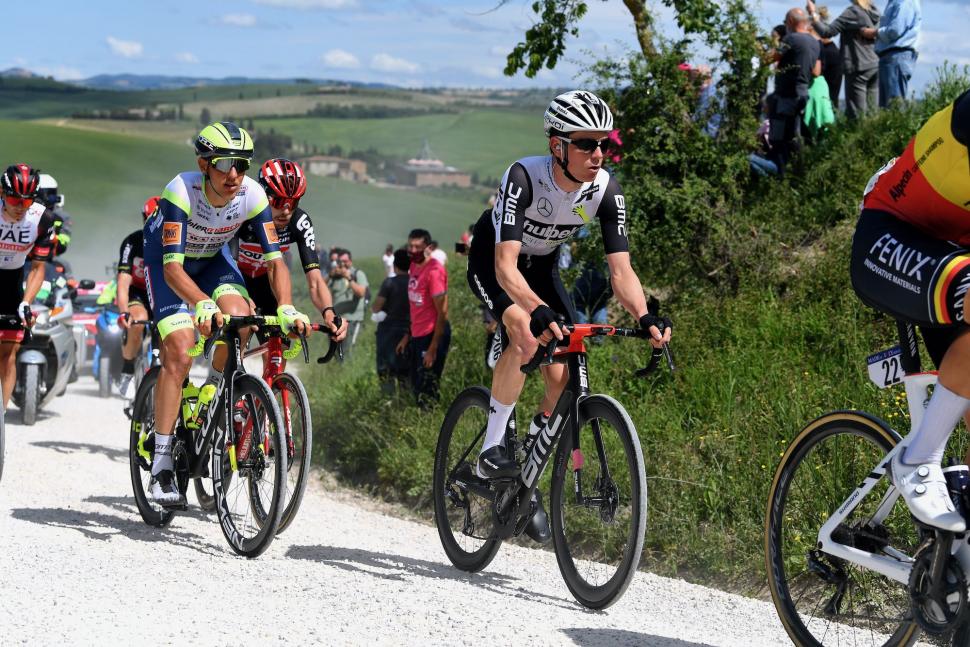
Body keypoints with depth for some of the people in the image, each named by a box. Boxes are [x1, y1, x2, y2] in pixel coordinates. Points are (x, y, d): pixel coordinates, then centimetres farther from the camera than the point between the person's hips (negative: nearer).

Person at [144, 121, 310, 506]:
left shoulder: (253, 195, -25)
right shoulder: (182, 191, -36)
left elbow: (274, 259, -23)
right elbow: (172, 266, -41)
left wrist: (286, 308, -41)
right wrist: (203, 305, -58)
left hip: (212, 258, 4)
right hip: (165, 258, -4)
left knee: (240, 317, -27)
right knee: (179, 352, -20)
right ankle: (161, 467, -16)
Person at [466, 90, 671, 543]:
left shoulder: (605, 191, -22)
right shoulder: (525, 177, -35)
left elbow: (621, 270, -24)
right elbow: (505, 265, -42)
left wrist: (645, 318, -43)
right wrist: (539, 311, -60)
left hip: (541, 267, 5)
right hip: (491, 261, -5)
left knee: (563, 377, -9)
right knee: (527, 337, -33)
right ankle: (491, 450, -20)